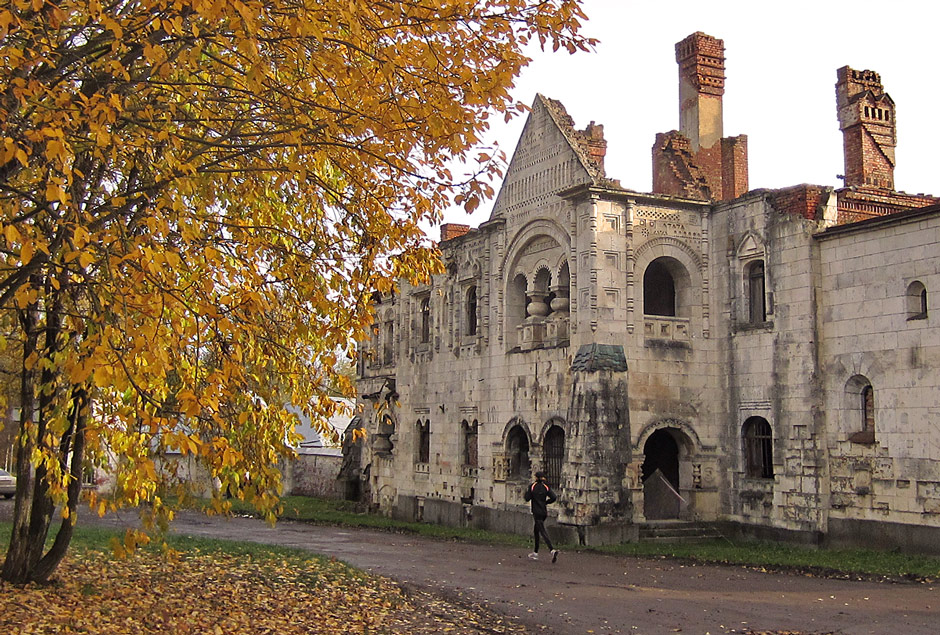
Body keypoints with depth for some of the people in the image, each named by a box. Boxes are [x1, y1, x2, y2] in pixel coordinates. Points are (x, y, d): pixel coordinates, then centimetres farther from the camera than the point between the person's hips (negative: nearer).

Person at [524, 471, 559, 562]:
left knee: (543, 532, -11)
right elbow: (553, 497, -5)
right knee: (536, 531, 20)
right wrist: (545, 502, 10)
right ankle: (535, 553, 24)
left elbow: (527, 499, -7)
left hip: (536, 512, -6)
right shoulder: (546, 487, 4)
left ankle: (552, 550, -30)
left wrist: (526, 491, 10)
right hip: (544, 512, 6)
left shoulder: (532, 486, -8)